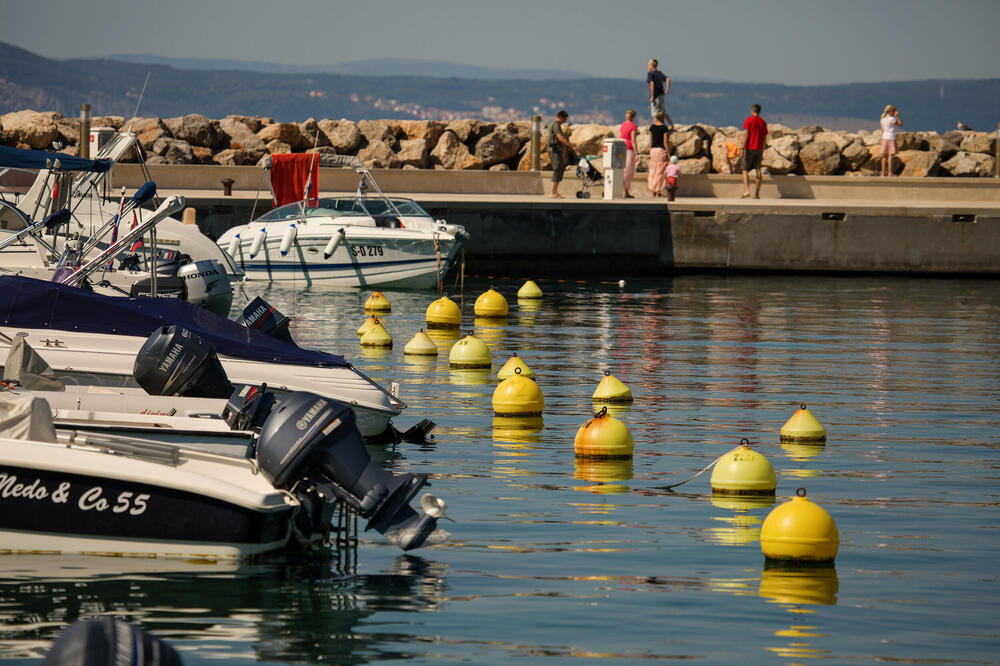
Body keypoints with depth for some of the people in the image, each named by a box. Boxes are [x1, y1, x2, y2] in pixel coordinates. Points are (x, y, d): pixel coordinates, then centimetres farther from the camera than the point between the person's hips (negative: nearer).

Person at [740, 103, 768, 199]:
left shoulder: (748, 121, -5)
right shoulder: (763, 122, 10)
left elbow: (746, 136, -11)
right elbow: (764, 138, 11)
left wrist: (743, 148, -9)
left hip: (749, 148, -4)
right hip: (759, 149, 4)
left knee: (745, 170, -1)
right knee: (758, 171, 4)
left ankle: (746, 191, -17)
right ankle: (757, 193, 3)